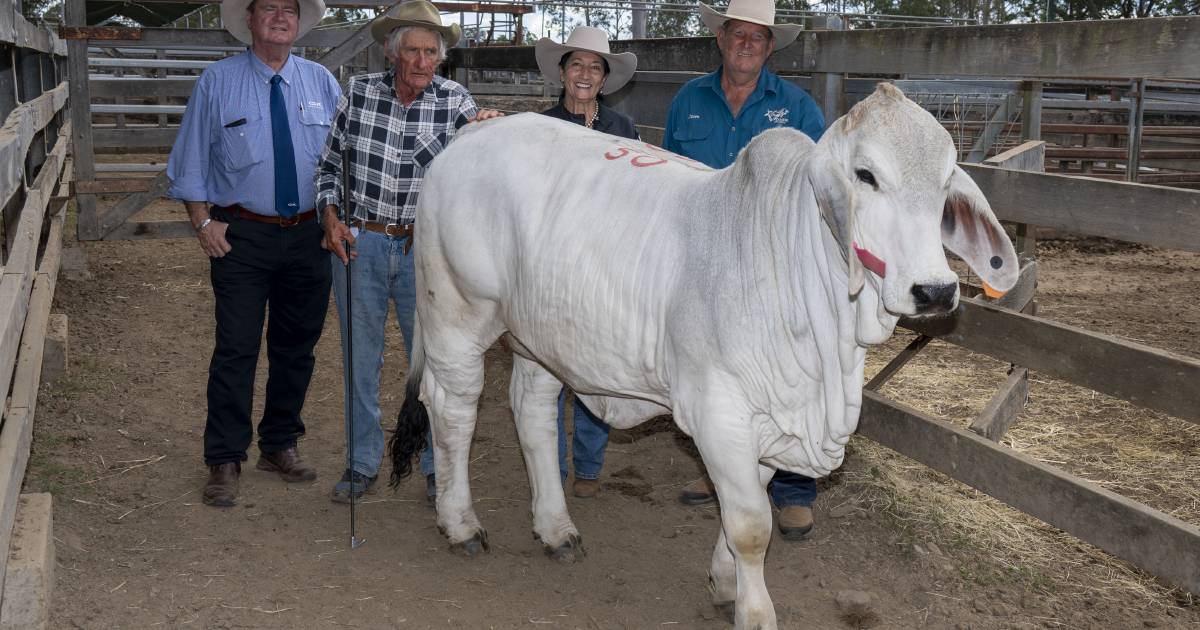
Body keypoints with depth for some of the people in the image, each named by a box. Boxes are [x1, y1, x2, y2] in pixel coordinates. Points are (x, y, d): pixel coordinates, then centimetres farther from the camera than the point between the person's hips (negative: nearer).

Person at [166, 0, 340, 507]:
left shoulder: (322, 83, 7)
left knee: (297, 348, 12)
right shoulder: (218, 81, 0)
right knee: (236, 350, -4)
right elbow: (192, 159, 2)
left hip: (308, 236, 3)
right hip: (241, 237, -3)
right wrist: (203, 222, -5)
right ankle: (224, 460, 6)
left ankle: (280, 445, 27)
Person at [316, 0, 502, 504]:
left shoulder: (453, 100, -4)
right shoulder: (359, 92, -2)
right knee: (361, 356, 10)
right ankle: (363, 464, 25)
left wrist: (485, 128, -36)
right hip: (357, 242, 1)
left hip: (422, 248, 0)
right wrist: (331, 215, -4)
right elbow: (329, 161, 8)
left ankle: (438, 466, 21)